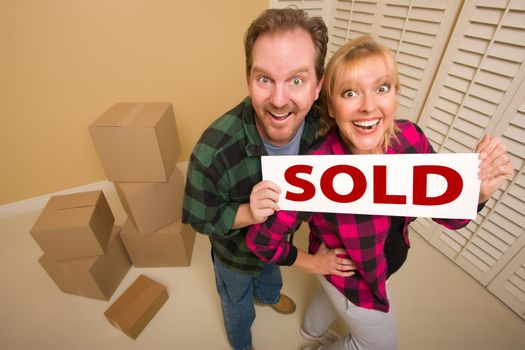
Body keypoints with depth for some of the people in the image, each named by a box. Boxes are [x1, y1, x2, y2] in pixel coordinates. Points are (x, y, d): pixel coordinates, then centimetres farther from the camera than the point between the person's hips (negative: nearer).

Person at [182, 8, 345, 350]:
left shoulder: (322, 124, -27)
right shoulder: (213, 152, -42)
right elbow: (200, 218, -25)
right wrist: (247, 213, -41)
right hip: (237, 251, -3)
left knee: (271, 273, 39)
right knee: (238, 305, 30)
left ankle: (268, 294, 77)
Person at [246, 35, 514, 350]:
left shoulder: (410, 138, -22)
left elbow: (449, 215, -11)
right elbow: (261, 239, -29)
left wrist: (478, 190, -32)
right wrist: (310, 262, -15)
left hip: (386, 261, 5)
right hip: (351, 277, -5)